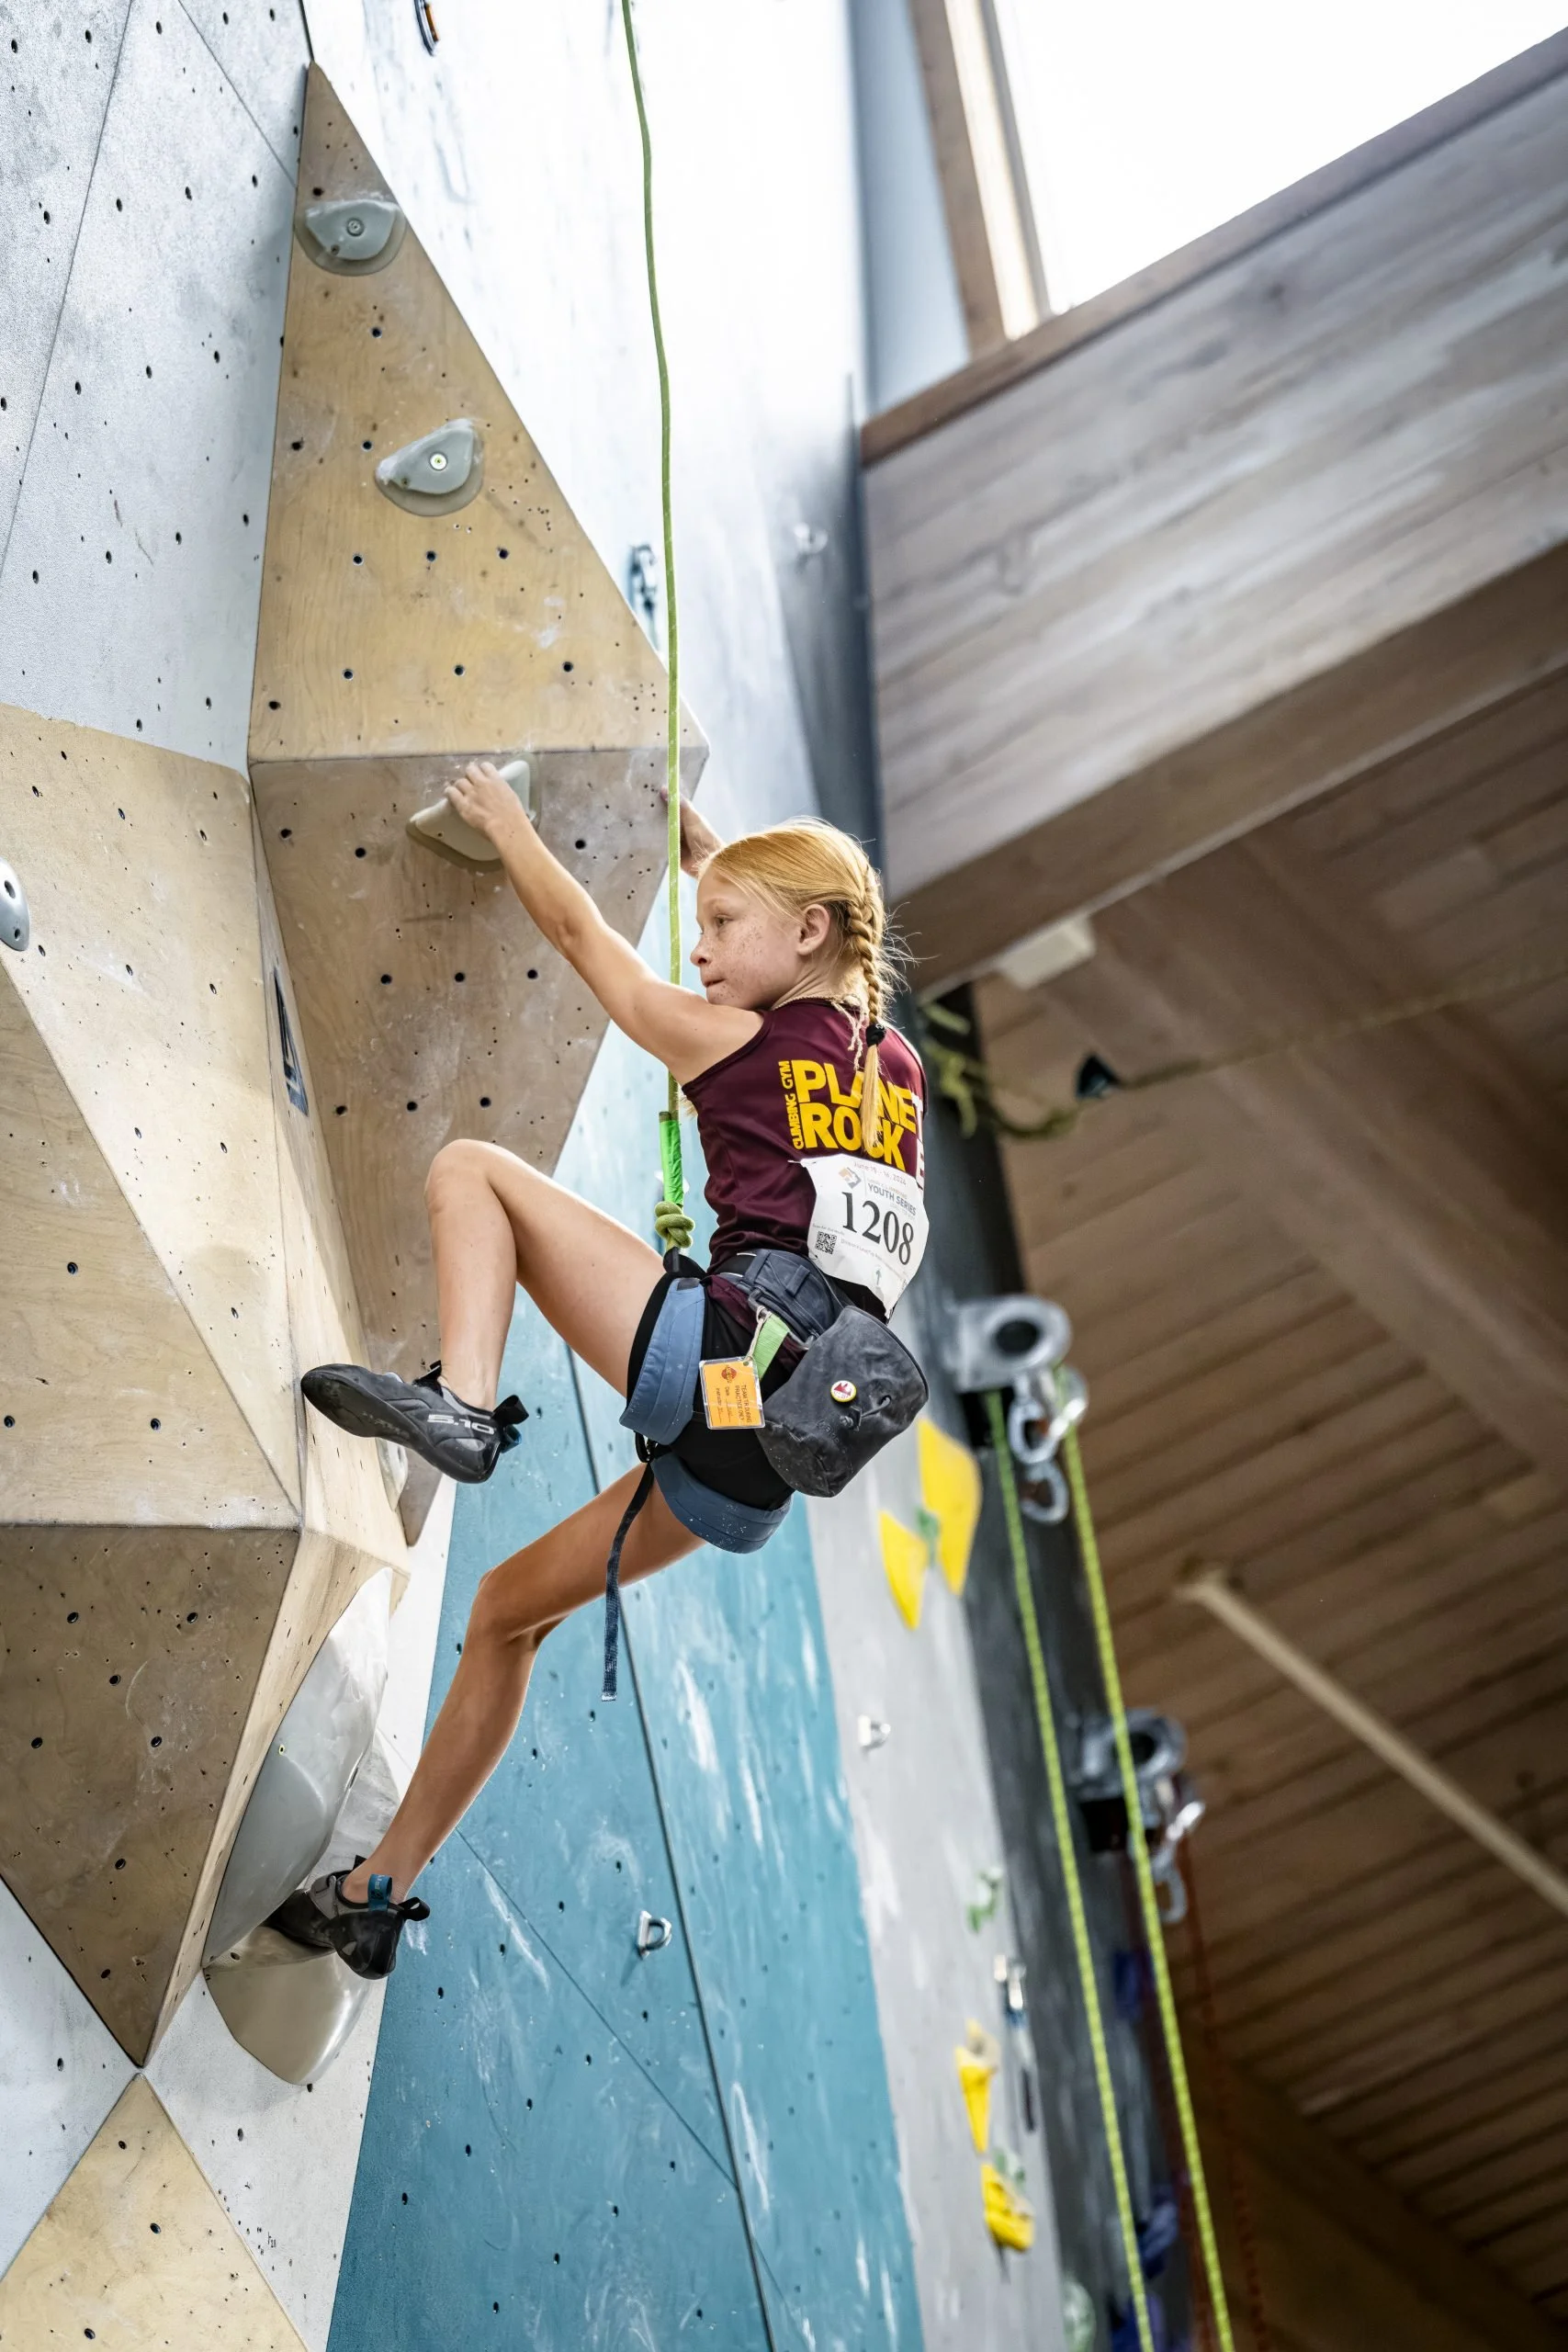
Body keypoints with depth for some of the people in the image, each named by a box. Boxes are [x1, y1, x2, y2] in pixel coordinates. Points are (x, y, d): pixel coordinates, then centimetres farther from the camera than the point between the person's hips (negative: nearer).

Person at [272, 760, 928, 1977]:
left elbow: (581, 932, 14)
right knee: (509, 1605, 21)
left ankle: (463, 1401, -18)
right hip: (757, 1460, 8)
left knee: (470, 1166, 1)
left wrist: (505, 820, 29)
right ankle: (382, 1889, 27)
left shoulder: (736, 1045, 1)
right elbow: (830, 951, 41)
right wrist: (713, 853, 48)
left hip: (722, 1354, -8)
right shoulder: (896, 1067, 18)